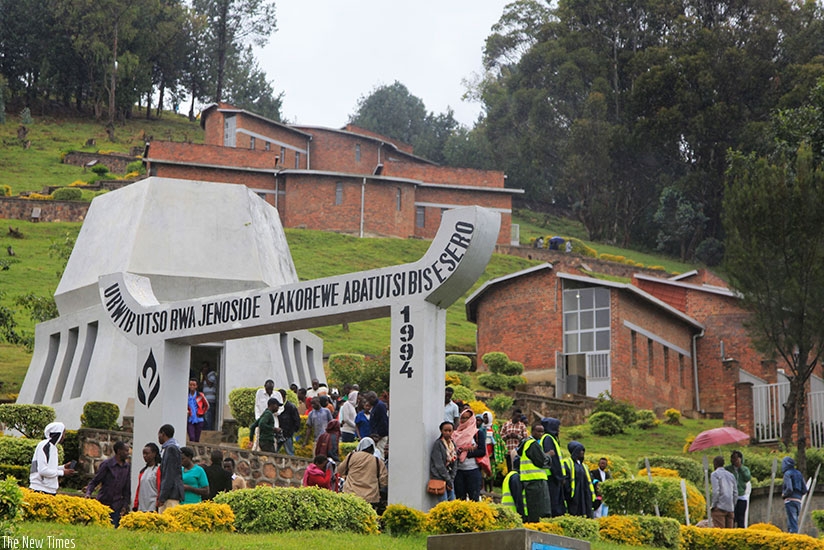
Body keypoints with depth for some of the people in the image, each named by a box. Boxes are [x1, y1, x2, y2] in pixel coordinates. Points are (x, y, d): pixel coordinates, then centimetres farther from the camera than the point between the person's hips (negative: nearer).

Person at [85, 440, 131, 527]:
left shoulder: (127, 466, 8)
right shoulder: (107, 464, -6)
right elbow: (94, 481, -3)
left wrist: (125, 506, 7)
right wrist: (88, 493, -20)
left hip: (117, 506, 4)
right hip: (104, 502, -4)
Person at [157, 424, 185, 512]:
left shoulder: (171, 448, -10)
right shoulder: (167, 448, 20)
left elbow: (170, 475, -17)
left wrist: (162, 497, -18)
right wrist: (161, 496, 20)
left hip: (171, 494, -10)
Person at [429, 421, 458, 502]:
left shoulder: (453, 444, 11)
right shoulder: (438, 444, -9)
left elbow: (455, 463, 11)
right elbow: (439, 464, -13)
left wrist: (451, 479, -1)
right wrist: (448, 479, -12)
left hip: (450, 478, 7)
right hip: (439, 478, -7)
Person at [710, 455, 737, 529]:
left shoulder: (715, 474, -1)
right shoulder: (731, 475, 18)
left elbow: (716, 491, -12)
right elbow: (735, 493, 15)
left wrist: (713, 505, -5)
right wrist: (732, 506, 18)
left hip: (720, 508, -6)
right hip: (730, 508, 6)